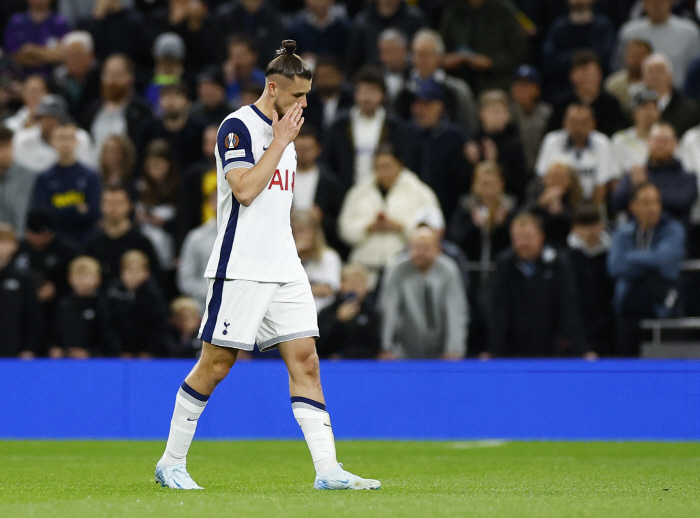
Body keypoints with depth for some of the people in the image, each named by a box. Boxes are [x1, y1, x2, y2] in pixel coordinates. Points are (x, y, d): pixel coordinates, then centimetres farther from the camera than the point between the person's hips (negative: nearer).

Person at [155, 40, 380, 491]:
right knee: (215, 365, -2)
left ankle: (328, 470, -6)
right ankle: (172, 463, 11)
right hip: (240, 268, -8)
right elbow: (244, 189, -21)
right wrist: (281, 140, -14)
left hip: (284, 268, 8)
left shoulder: (282, 131, 16)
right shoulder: (239, 126, -9)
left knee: (305, 362, -2)